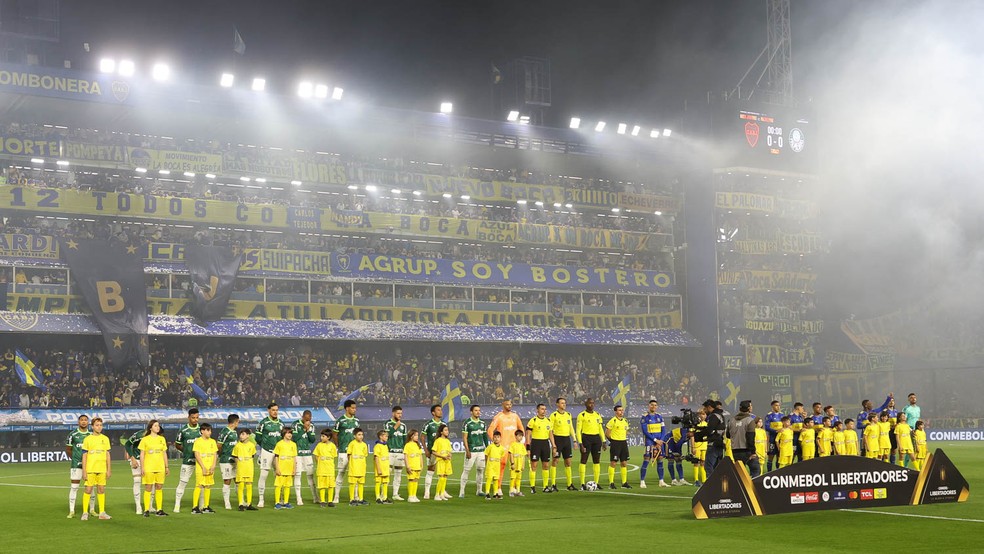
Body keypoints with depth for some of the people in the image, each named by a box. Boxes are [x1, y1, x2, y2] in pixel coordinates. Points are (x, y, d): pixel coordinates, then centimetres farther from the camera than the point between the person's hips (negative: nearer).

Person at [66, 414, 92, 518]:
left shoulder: (91, 435, 6)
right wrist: (74, 459, 6)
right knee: (74, 487, -3)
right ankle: (71, 511, 2)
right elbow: (68, 449, 7)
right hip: (76, 464, -2)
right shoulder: (73, 434, -1)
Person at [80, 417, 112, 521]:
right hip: (90, 469, -3)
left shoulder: (105, 439, 8)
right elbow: (84, 456, -1)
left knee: (101, 490, 6)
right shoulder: (87, 439, -1)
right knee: (88, 490, -3)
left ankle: (102, 513, 12)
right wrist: (84, 471, -6)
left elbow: (108, 455, 11)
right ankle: (85, 513, 4)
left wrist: (109, 470, 6)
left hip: (102, 469, 3)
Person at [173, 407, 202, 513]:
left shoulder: (201, 429, 5)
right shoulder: (183, 430, 0)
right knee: (182, 482, -1)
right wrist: (186, 451, 2)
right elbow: (177, 445, 10)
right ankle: (177, 504, 10)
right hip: (187, 461, -2)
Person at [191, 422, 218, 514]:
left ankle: (206, 507, 13)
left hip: (210, 469, 5)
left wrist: (213, 466, -4)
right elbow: (197, 455, -8)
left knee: (208, 487, 7)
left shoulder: (212, 441, 10)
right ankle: (195, 507, -9)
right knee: (199, 486, -9)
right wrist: (203, 467, -13)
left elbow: (215, 455, 9)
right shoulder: (198, 441, -4)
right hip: (201, 468, -5)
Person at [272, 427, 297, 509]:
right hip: (281, 469, -4)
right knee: (278, 485, -3)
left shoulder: (293, 444, 8)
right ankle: (277, 503, 1)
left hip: (289, 469, 4)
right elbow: (276, 457, -2)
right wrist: (277, 468, -7)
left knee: (287, 486, 8)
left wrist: (294, 468, 7)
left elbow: (294, 458, 11)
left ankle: (286, 502, 15)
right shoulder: (279, 444, -2)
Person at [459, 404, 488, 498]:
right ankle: (461, 491, -3)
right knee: (466, 470, -6)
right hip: (471, 450, -5)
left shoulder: (482, 423, 11)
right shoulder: (467, 423, -5)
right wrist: (467, 450, -13)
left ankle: (479, 490, 17)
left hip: (481, 450, 6)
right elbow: (464, 437, -7)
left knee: (480, 470, 7)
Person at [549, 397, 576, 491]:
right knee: (555, 460, -4)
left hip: (567, 439, 6)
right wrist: (553, 444, -15)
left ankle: (569, 484, 14)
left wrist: (574, 440, 11)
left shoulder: (568, 414, 11)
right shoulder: (554, 415, -7)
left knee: (568, 462, 8)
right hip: (558, 438, -6)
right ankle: (553, 485, 0)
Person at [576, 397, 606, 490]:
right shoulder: (581, 415, -4)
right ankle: (582, 484, -4)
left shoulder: (597, 415, 13)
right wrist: (580, 444, -14)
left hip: (596, 438, 6)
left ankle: (596, 483, 11)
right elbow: (578, 430, -7)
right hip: (586, 438, -6)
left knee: (597, 461, 5)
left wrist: (603, 442, 11)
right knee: (584, 461, -5)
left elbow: (601, 429, 18)